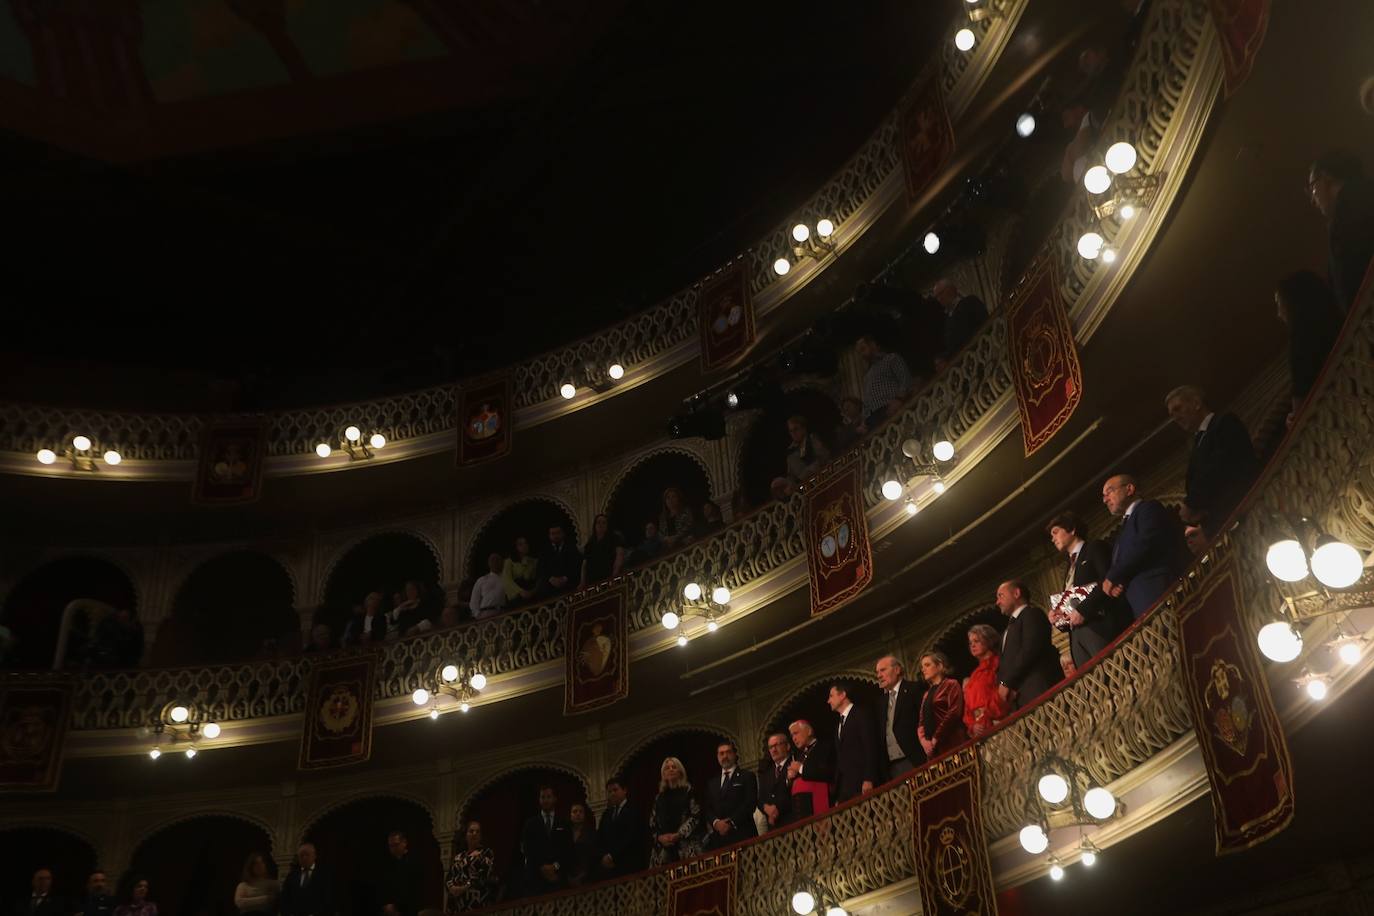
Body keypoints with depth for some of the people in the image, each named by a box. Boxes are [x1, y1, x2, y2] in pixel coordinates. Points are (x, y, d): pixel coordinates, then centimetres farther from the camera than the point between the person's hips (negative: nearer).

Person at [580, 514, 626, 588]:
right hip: (592, 582, 4)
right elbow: (585, 564, 20)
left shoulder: (615, 538, 6)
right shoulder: (590, 542, 21)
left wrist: (614, 576, -22)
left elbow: (620, 555, -8)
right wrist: (583, 582, 7)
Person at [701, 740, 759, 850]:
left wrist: (731, 823, -12)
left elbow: (751, 803, -3)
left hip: (741, 834, -3)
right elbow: (706, 808, 14)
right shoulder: (712, 783, 23)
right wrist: (716, 822, -7)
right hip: (718, 836, 3)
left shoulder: (747, 777, 9)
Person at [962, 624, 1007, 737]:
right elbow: (969, 707, 17)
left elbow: (1003, 697, -9)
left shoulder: (999, 665, 2)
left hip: (996, 726, -6)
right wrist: (972, 726, -1)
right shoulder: (975, 674, 23)